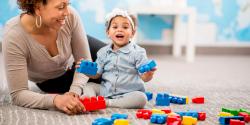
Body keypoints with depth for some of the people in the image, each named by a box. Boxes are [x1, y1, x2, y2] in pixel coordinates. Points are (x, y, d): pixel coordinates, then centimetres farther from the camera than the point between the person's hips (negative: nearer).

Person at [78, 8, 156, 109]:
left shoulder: (137, 52, -6)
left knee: (141, 98, -32)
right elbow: (96, 74, 10)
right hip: (106, 90, 4)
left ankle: (107, 103, -30)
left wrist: (148, 75, -35)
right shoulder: (103, 52, 7)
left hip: (127, 93, -4)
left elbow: (144, 77, -12)